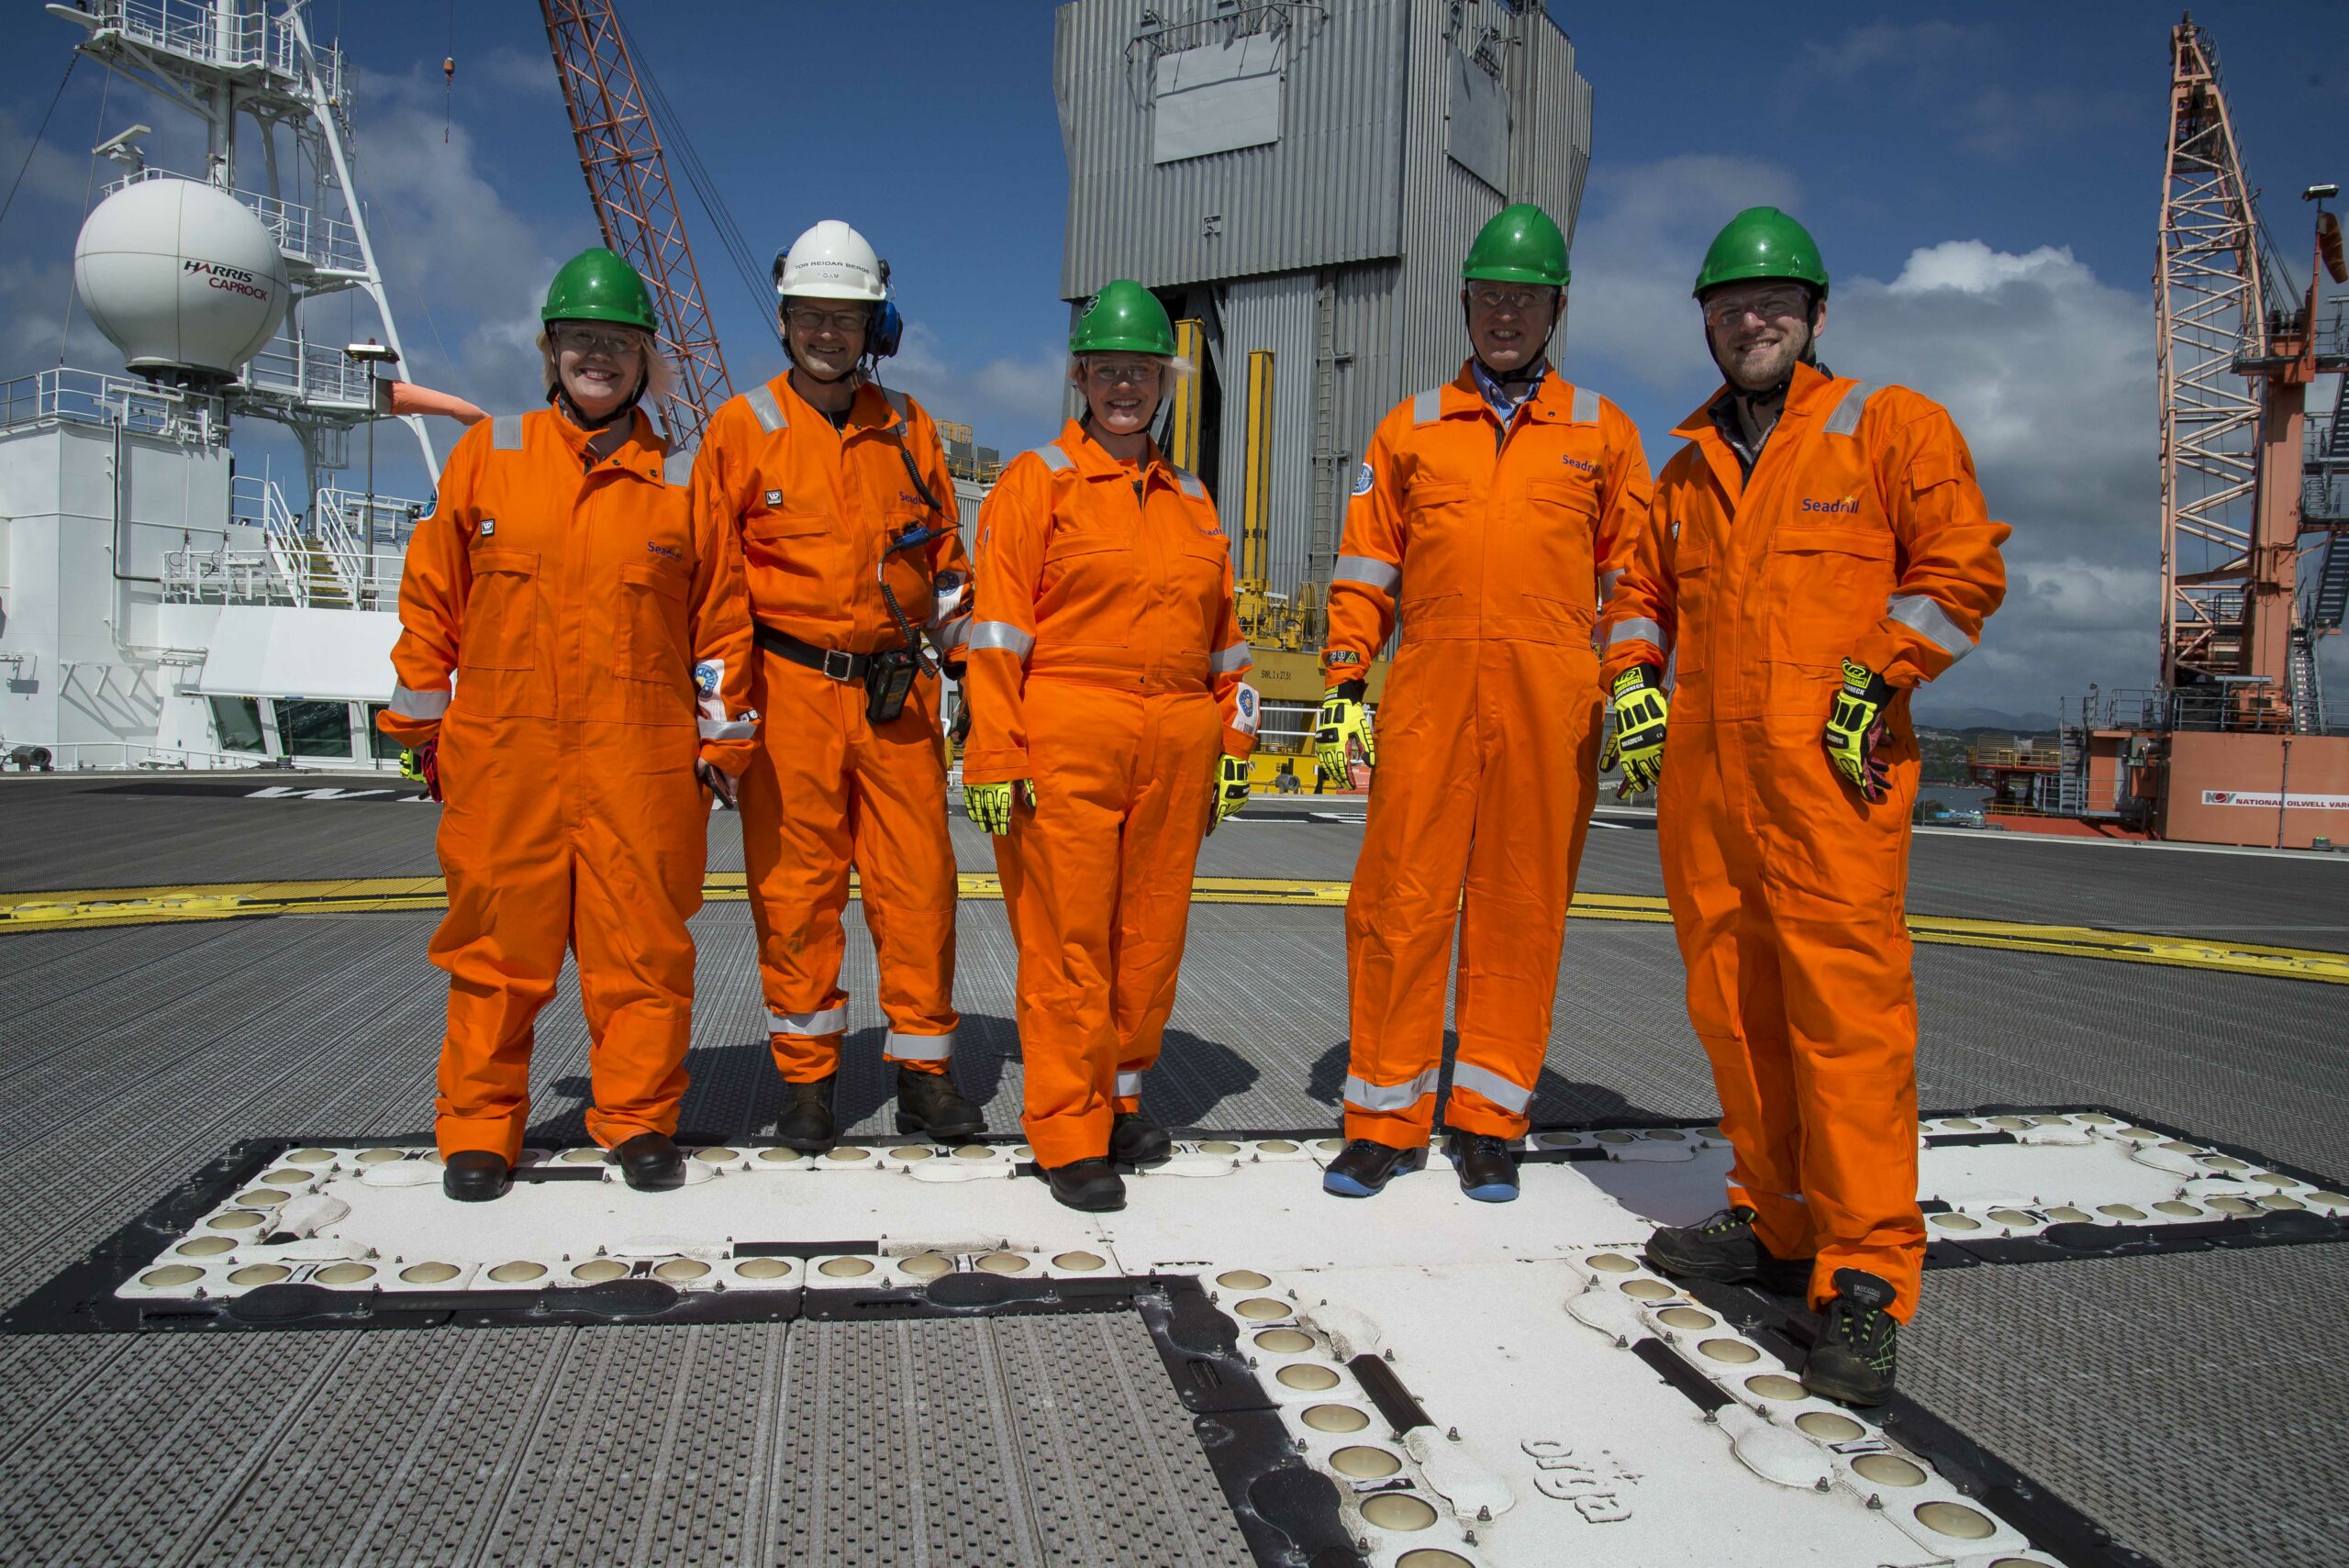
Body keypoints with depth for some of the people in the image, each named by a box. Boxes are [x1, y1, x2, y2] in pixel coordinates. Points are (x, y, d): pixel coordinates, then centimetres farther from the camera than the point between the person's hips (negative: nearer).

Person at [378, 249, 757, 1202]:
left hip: (643, 761, 0)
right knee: (498, 944, 5)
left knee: (641, 942, 3)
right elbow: (432, 595, 11)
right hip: (503, 754, 1)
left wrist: (722, 736, 5)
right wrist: (421, 722, 9)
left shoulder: (680, 482, 8)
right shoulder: (487, 457, 9)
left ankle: (638, 1120, 19)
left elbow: (721, 619, 9)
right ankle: (479, 1128, 20)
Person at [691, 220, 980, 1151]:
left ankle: (924, 1073, 16)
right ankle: (807, 1082, 17)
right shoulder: (743, 428, 2)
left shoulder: (908, 428, 10)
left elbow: (944, 555, 19)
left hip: (896, 692, 2)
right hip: (791, 689, -2)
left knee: (918, 882, 3)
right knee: (795, 887, 3)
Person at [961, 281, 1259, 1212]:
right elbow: (999, 627, -5)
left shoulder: (1192, 503, 17)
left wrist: (1234, 744, 15)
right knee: (1068, 937, -1)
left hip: (1174, 749, 5)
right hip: (1067, 743, -5)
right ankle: (1069, 1134, 9)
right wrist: (995, 757, -11)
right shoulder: (1037, 482, 2)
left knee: (1151, 934, 9)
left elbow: (1222, 634, 20)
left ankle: (1119, 1095, 27)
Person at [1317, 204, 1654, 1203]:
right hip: (1429, 691, 0)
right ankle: (1386, 1121, 11)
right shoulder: (1410, 428, 14)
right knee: (1400, 901, -2)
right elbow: (1367, 568, 13)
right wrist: (1345, 685, 5)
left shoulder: (1601, 431, 14)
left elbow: (1633, 568, 15)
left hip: (1550, 698, 0)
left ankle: (1488, 1122, 16)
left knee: (1522, 906, 4)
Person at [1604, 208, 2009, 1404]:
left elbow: (1962, 565, -1)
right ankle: (1778, 1222, 24)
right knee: (1731, 1007, 10)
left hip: (1831, 770, -6)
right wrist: (1633, 677, 11)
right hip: (1702, 772, 6)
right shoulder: (1689, 463, 20)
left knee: (1846, 1008, -10)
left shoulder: (1889, 426, 4)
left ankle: (1864, 1281, -4)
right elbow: (1643, 589, 28)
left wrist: (1875, 677, -11)